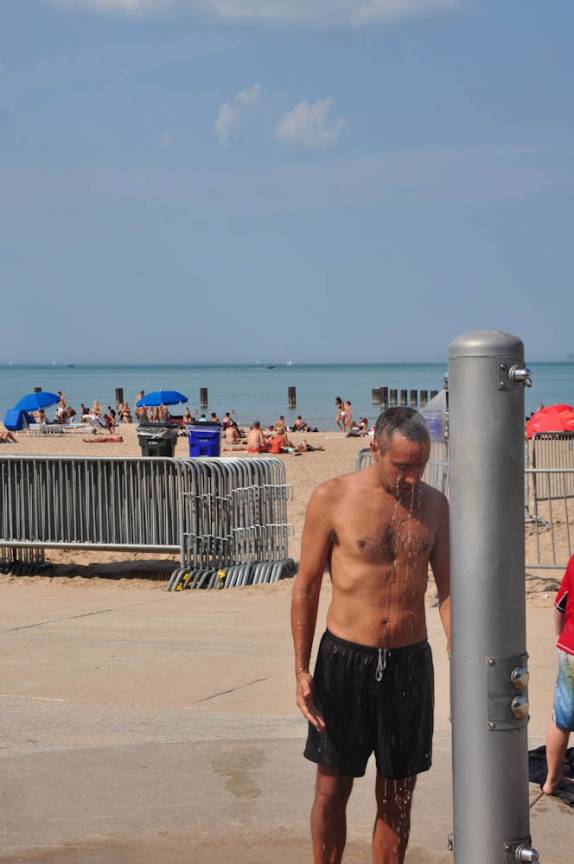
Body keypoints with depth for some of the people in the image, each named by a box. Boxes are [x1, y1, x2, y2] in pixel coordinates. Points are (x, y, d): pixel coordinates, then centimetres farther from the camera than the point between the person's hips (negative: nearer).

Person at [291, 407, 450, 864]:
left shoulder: (433, 504, 3)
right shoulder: (332, 498, -7)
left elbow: (447, 587, 5)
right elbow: (306, 587, -2)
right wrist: (302, 671, -6)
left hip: (410, 662, 3)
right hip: (345, 659, -2)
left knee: (397, 796, 10)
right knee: (333, 789, 7)